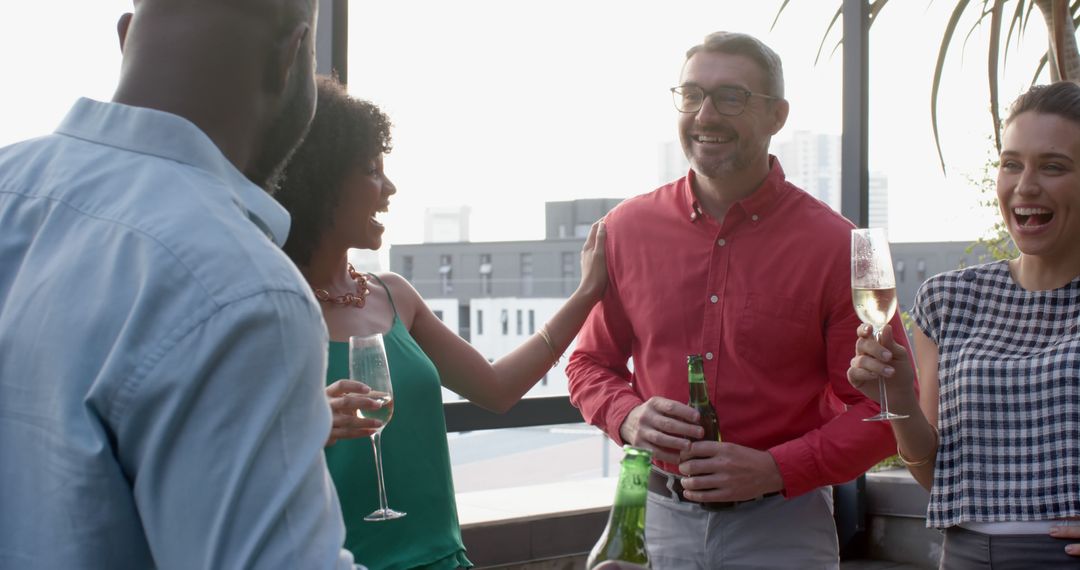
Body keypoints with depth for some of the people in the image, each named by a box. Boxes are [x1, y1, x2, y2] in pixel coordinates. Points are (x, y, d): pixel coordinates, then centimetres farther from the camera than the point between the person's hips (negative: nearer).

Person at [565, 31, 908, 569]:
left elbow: (882, 410, -6)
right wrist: (629, 418, -9)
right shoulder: (627, 228, 0)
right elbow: (591, 363, 11)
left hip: (781, 526, -2)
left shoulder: (834, 245, -8)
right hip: (660, 519, 3)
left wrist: (774, 469, -18)